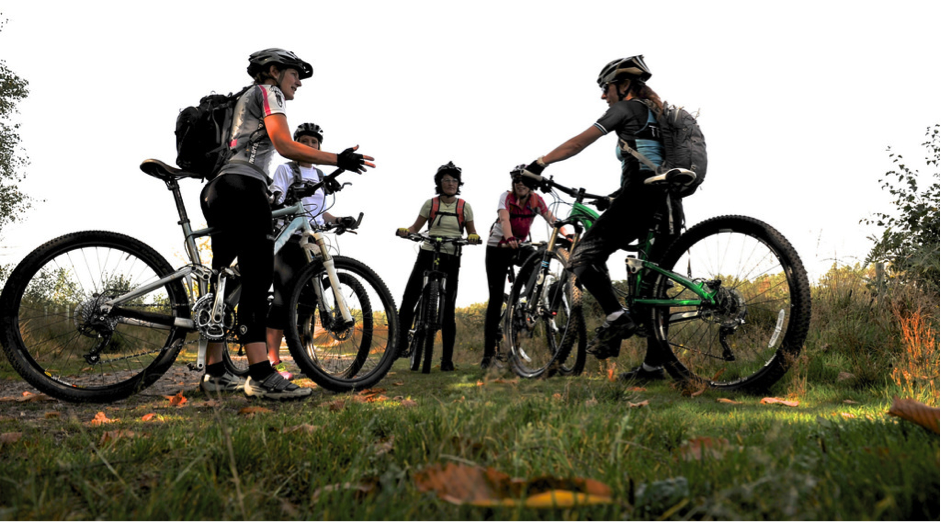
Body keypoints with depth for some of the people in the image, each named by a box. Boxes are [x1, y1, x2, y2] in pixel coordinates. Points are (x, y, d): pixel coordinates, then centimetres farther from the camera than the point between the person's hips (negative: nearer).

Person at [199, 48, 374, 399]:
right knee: (258, 278, -15)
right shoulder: (268, 92, 4)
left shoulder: (245, 101, 33)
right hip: (242, 189, -10)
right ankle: (261, 376, -20)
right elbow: (285, 146, -11)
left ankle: (214, 373, 12)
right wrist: (339, 160, -11)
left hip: (217, 191, 10)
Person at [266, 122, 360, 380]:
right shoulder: (286, 169, 5)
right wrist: (275, 204, -27)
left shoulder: (321, 176, 21)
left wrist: (340, 220, 9)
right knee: (285, 293, -15)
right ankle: (273, 359, -16)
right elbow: (274, 202, -5)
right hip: (290, 238, -6)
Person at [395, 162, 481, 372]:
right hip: (427, 255, 1)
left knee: (447, 310, -2)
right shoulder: (430, 204, 6)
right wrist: (405, 231, -12)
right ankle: (401, 343, 14)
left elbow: (471, 233, 9)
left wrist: (473, 237, -14)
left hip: (451, 260, -1)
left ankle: (447, 359, 6)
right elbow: (416, 227, 10)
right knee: (408, 301, -4)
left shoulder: (464, 207, 6)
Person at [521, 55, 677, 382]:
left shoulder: (628, 108, 3)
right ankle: (653, 365, 9)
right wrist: (619, 195, 37)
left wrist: (539, 164, -1)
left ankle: (616, 317, -22)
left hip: (642, 196, -9)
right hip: (669, 204, 9)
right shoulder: (658, 113, 28)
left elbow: (581, 142, -3)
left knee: (584, 256, -8)